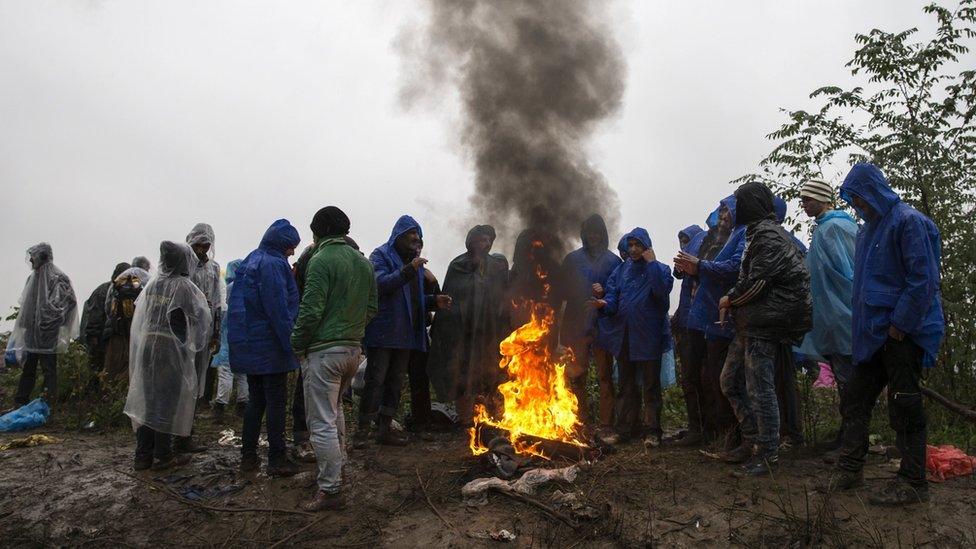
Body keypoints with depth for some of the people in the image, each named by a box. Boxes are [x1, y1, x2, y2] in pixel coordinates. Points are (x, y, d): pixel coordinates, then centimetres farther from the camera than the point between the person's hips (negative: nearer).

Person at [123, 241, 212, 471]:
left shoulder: (153, 283, 5)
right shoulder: (184, 286, -11)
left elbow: (140, 313, 10)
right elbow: (201, 316, -6)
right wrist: (201, 341, 12)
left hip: (147, 346, 6)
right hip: (171, 349, -5)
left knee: (147, 399, 12)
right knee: (167, 400, 3)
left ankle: (143, 455, 18)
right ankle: (163, 456, 10)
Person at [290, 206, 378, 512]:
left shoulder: (321, 260, -13)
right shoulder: (364, 262, 10)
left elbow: (311, 310, -18)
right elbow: (372, 308, 11)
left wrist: (297, 344, -5)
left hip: (324, 350, -8)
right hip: (354, 349, 8)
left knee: (322, 423, -1)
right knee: (335, 410, 26)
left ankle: (330, 490, 3)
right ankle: (337, 466, 39)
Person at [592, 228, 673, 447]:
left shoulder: (659, 269, 1)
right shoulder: (621, 271, 11)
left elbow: (663, 291, -20)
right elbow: (613, 299, 3)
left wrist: (652, 263, -16)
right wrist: (604, 305, -19)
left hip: (648, 337, -4)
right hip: (623, 337, 5)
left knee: (651, 386, 2)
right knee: (626, 385, 13)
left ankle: (653, 431, 8)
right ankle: (626, 428, 22)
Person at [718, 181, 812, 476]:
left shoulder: (768, 234, -13)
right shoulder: (757, 232, 18)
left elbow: (757, 282, -20)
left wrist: (730, 299, -6)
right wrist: (732, 302, 8)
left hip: (764, 324, -10)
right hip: (749, 323, 10)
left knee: (759, 389, -4)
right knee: (730, 380, 14)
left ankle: (768, 452, 7)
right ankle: (752, 439, 23)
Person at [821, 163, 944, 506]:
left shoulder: (908, 221, -12)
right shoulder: (869, 229, 16)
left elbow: (923, 279, -18)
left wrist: (899, 324, -18)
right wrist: (863, 323, 15)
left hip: (903, 332, -9)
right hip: (873, 332, 9)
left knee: (904, 404, -1)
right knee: (859, 399, 11)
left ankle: (913, 484, 10)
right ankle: (850, 470, 21)